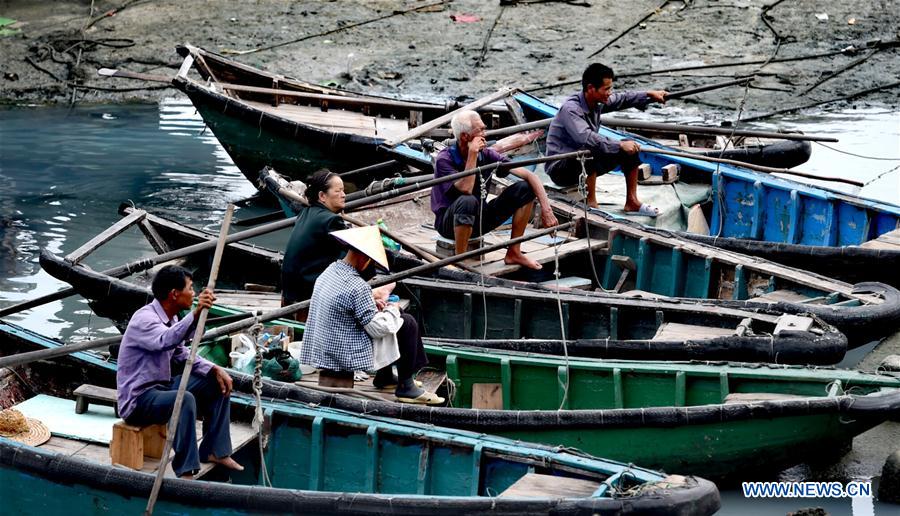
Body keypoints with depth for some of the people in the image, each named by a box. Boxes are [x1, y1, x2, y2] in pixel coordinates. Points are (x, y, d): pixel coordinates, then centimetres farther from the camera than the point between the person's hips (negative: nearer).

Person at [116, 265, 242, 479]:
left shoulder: (170, 319, 8)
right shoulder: (144, 319, -21)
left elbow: (181, 354, 19)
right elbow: (166, 340, -43)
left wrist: (214, 369, 3)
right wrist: (195, 314, -56)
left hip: (162, 387, 10)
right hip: (138, 399, -10)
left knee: (218, 384, 7)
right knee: (185, 399, -36)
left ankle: (214, 451, 9)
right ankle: (186, 472, -32)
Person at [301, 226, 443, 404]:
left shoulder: (330, 270, 2)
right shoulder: (358, 287, -25)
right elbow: (377, 330, -19)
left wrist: (371, 303, 11)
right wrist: (392, 311, -1)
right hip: (346, 356, -9)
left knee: (382, 318, 26)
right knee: (407, 323, -2)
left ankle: (384, 376, 34)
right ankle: (405, 387, 4)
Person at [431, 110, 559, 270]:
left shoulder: (487, 155, -6)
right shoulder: (444, 160, -19)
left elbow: (529, 175, -9)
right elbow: (465, 189, -34)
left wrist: (546, 208, -20)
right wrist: (472, 154, -29)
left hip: (479, 218, 6)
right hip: (449, 222, -5)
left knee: (524, 189, -8)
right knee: (468, 201, -40)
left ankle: (514, 252, -1)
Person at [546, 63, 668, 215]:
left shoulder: (597, 102, -1)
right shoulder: (570, 109, -27)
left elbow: (622, 99, 17)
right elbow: (586, 138, -40)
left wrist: (650, 95, 11)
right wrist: (620, 145, -37)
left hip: (586, 163, 9)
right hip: (561, 169, -9)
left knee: (630, 147, 2)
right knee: (589, 153, -40)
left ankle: (631, 202, 7)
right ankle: (591, 206, -29)